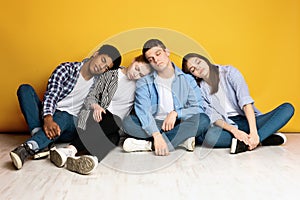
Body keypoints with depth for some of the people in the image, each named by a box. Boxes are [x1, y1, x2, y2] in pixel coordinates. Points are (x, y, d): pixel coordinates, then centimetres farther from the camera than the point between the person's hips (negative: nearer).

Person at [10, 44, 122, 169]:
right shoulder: (67, 69, 0)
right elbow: (50, 95, -13)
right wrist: (48, 119, -33)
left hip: (70, 124, 0)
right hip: (48, 119, 1)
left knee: (63, 117, -35)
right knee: (25, 89, -21)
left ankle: (29, 148, -53)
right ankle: (39, 134, -38)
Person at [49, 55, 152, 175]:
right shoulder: (110, 75, 9)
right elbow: (91, 96, 5)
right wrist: (96, 106, -14)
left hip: (120, 124, 1)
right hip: (102, 114, 0)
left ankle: (72, 149, -55)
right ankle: (92, 158, -61)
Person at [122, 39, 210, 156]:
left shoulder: (187, 79, 6)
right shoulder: (144, 83, 3)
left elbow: (198, 108, -1)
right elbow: (143, 111, -13)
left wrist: (176, 113, -18)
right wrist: (156, 135, -29)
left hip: (179, 125, 0)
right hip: (155, 126, 0)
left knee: (203, 119, -28)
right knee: (128, 122, -26)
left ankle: (149, 145, -29)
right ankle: (180, 140, -26)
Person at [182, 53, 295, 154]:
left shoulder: (229, 72, 0)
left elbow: (245, 101, -13)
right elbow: (213, 117, -7)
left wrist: (253, 132, -26)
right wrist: (233, 130, -27)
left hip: (248, 120, 1)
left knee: (287, 108, -19)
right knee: (210, 136, -35)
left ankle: (246, 143, -35)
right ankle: (265, 138, -26)